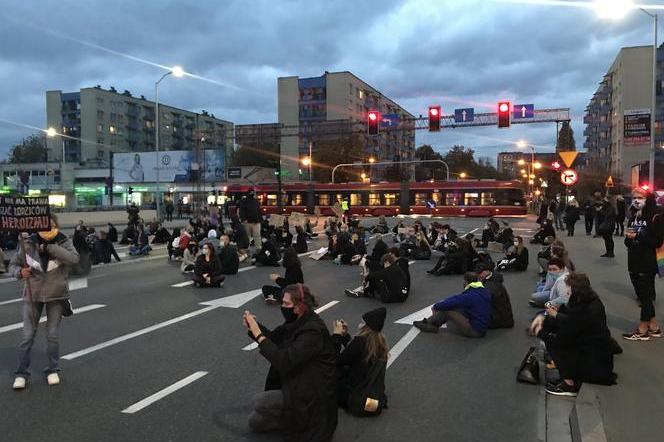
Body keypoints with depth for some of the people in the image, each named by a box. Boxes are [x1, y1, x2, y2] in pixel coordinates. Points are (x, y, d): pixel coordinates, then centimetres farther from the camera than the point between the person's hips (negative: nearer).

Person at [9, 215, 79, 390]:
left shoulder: (63, 242, -6)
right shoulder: (28, 243, -4)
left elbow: (74, 259, -24)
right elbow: (13, 265, 3)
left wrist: (49, 247, -27)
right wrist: (20, 272, -20)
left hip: (56, 295, 0)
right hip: (33, 295, 0)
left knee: (53, 334, 8)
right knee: (27, 335, 3)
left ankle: (52, 370, 23)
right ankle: (21, 373, 16)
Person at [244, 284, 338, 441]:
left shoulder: (313, 331, -27)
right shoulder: (299, 321, 0)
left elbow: (284, 361, -32)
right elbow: (274, 337, 10)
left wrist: (258, 334, -30)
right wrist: (255, 326, -9)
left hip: (312, 397, -9)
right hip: (298, 385, 9)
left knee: (258, 401, -9)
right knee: (254, 422, 12)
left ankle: (303, 421, 2)